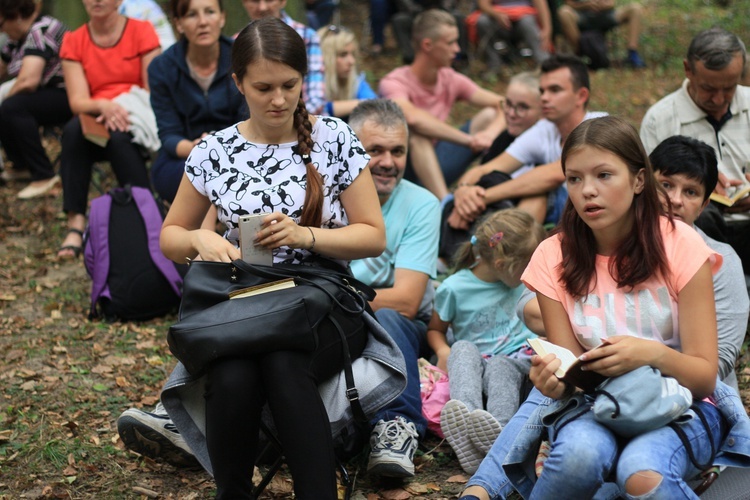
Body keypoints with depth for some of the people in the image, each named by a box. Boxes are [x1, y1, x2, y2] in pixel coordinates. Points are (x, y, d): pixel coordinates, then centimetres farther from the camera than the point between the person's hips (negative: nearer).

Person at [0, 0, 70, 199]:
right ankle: (21, 165, 14)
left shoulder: (40, 31, -19)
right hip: (46, 96, 10)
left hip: (68, 96, -10)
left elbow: (28, 80, -30)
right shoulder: (18, 37, 11)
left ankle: (44, 176, -26)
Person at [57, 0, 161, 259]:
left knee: (119, 137, -35)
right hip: (96, 122, 2)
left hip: (135, 121, -2)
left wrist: (121, 111, -22)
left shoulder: (142, 31, 1)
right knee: (73, 130, -31)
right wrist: (104, 106, -26)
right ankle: (75, 224, -36)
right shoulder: (73, 41, 6)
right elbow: (77, 101, -4)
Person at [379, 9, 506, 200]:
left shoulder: (451, 80, -1)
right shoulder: (394, 83, -20)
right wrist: (469, 139, -40)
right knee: (417, 135, -35)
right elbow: (412, 117, -42)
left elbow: (503, 106, -3)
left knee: (489, 115, -4)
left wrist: (491, 133, -26)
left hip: (437, 165, 6)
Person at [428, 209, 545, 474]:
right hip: (475, 362, -1)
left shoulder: (526, 282, 9)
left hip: (517, 361, 1)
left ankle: (499, 430, -68)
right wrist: (443, 350, -9)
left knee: (499, 367, -35)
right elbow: (435, 329, 11)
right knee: (463, 349, -35)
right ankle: (466, 417, -64)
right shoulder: (454, 288, -1)